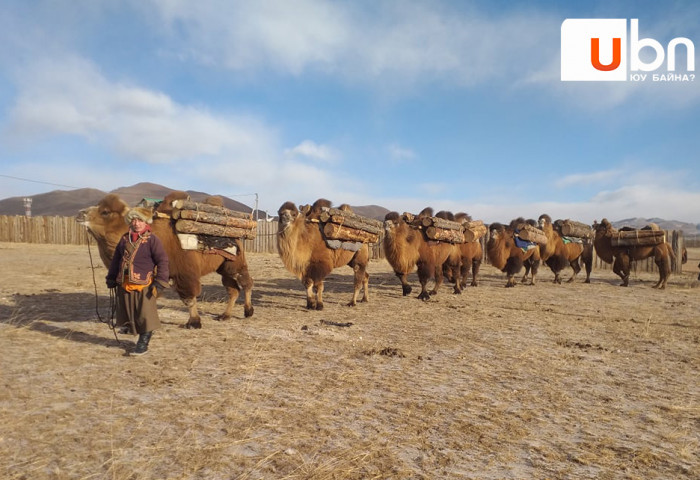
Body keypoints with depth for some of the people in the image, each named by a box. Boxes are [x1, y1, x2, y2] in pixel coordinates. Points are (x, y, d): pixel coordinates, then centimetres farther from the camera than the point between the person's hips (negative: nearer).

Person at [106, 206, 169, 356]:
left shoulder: (152, 240, -7)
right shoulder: (124, 239, 11)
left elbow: (162, 261, -9)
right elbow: (116, 260, 20)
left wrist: (160, 282, -15)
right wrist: (111, 279, 19)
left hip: (144, 285, -5)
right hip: (124, 285, 5)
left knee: (145, 315, 1)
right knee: (126, 313, 16)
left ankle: (143, 344, 14)